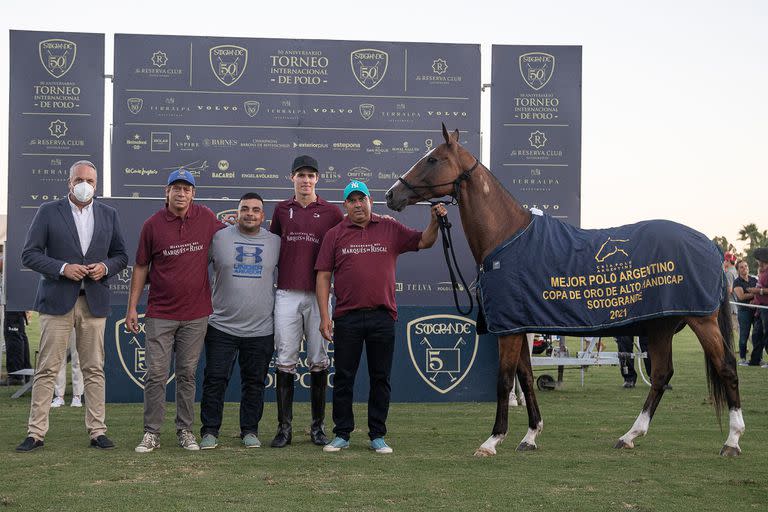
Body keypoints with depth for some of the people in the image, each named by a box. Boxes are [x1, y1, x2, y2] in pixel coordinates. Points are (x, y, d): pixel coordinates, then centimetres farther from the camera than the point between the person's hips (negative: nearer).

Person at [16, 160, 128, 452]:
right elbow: (29, 254, -1)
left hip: (94, 302, 2)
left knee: (94, 370, 5)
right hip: (57, 301, -2)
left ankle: (97, 431, 10)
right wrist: (62, 268, -14)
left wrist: (106, 267, -6)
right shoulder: (48, 212, 2)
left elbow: (121, 255, 15)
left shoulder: (108, 215, 11)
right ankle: (36, 433, 4)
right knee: (47, 370, -1)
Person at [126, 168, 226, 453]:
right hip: (160, 314, -1)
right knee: (156, 374, -2)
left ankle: (185, 431, 16)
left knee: (187, 374, 9)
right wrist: (132, 307, 2)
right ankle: (152, 433, 5)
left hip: (196, 314, 1)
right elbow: (141, 267, 5)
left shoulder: (206, 218, 2)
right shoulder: (153, 224, -1)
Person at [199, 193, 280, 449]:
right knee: (215, 379, -1)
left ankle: (250, 430, 19)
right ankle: (210, 431, 10)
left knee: (254, 382, 8)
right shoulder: (219, 238, 1)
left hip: (261, 329, 1)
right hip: (221, 325, -1)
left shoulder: (275, 242, 6)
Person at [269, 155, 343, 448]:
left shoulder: (331, 212, 5)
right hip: (286, 294, 1)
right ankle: (284, 427, 5)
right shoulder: (281, 210, 11)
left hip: (318, 294, -1)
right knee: (285, 361, 0)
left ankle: (318, 426, 13)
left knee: (319, 361, 4)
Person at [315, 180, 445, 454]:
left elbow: (423, 241, 9)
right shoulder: (334, 235, 5)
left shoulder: (390, 229, 8)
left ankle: (378, 435, 15)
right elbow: (323, 276, 3)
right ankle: (342, 434, 15)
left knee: (380, 378, 6)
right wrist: (324, 316, -4)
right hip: (347, 317, 0)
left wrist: (435, 222, -11)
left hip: (382, 317, 1)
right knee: (343, 377, 5)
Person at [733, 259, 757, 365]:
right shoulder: (737, 282, 0)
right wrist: (755, 293, -7)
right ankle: (742, 359, 5)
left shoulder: (754, 280, 14)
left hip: (756, 309, 4)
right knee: (744, 335, -2)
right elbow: (741, 296, -11)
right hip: (744, 311, -4)